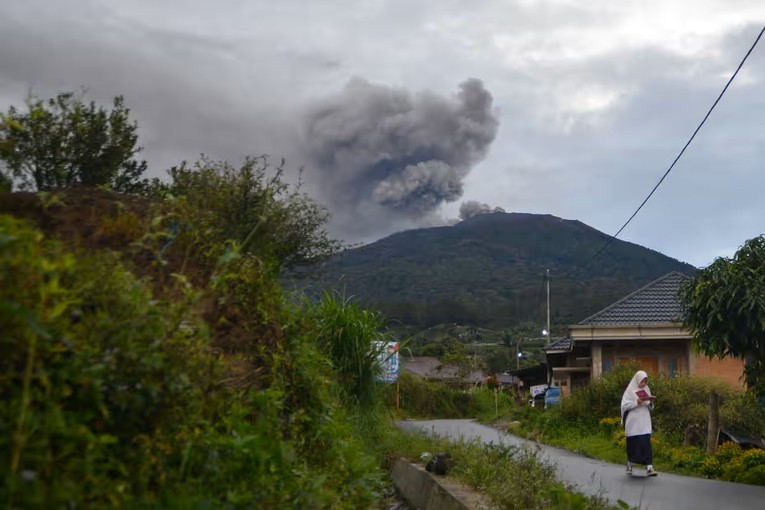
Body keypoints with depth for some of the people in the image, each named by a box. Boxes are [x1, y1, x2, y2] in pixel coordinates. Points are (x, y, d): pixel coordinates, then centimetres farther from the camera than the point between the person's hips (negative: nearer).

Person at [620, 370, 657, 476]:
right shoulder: (630, 390, -2)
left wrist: (650, 403, -6)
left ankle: (649, 467, -10)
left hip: (644, 423, 3)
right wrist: (637, 402, -19)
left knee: (646, 444, -6)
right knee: (632, 443, 4)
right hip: (633, 423, -3)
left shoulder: (646, 390, 11)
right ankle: (629, 464, 24)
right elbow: (624, 405, -9)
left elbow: (650, 409, 15)